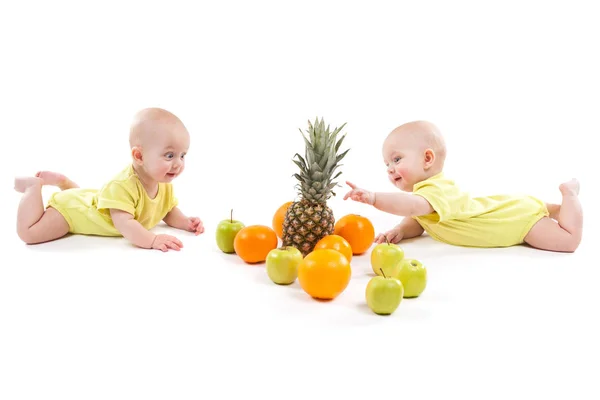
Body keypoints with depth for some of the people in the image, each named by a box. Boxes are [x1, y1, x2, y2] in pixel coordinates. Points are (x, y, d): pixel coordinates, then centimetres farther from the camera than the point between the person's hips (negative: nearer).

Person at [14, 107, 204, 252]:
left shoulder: (165, 184, -18)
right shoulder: (122, 185, -43)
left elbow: (169, 211, -3)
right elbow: (124, 224, -50)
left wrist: (185, 222, -23)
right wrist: (152, 240, -60)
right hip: (70, 208, -9)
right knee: (29, 233, -14)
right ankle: (33, 185, 7)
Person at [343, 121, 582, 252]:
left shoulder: (435, 191, -37)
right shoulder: (433, 186, -5)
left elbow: (412, 206, -58)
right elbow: (417, 222, 2)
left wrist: (372, 197, -70)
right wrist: (400, 231, -20)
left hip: (521, 216, -9)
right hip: (507, 207, 9)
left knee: (569, 240, -6)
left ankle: (569, 192, 13)